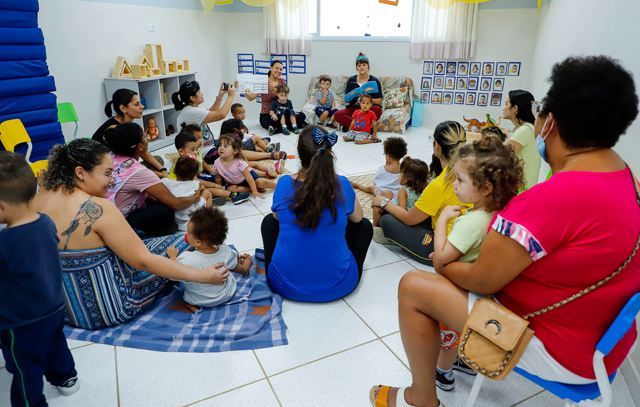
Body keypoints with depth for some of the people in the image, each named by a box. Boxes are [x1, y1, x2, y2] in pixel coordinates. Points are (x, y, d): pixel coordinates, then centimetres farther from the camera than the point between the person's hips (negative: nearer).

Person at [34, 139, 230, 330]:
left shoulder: (39, 197, -5)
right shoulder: (98, 209, -27)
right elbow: (143, 261, -25)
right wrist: (201, 275, -20)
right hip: (107, 310, -8)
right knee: (181, 241, 3)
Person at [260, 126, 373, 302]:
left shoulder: (284, 184, -10)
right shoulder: (342, 185, -12)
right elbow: (357, 217, 8)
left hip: (286, 284, 1)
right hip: (337, 285, 0)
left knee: (269, 221, 26)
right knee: (364, 225, 23)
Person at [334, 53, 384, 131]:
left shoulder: (374, 80, 3)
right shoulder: (351, 80, 9)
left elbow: (379, 101, -3)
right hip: (354, 109, 2)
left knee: (377, 110, -36)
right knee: (337, 115, -25)